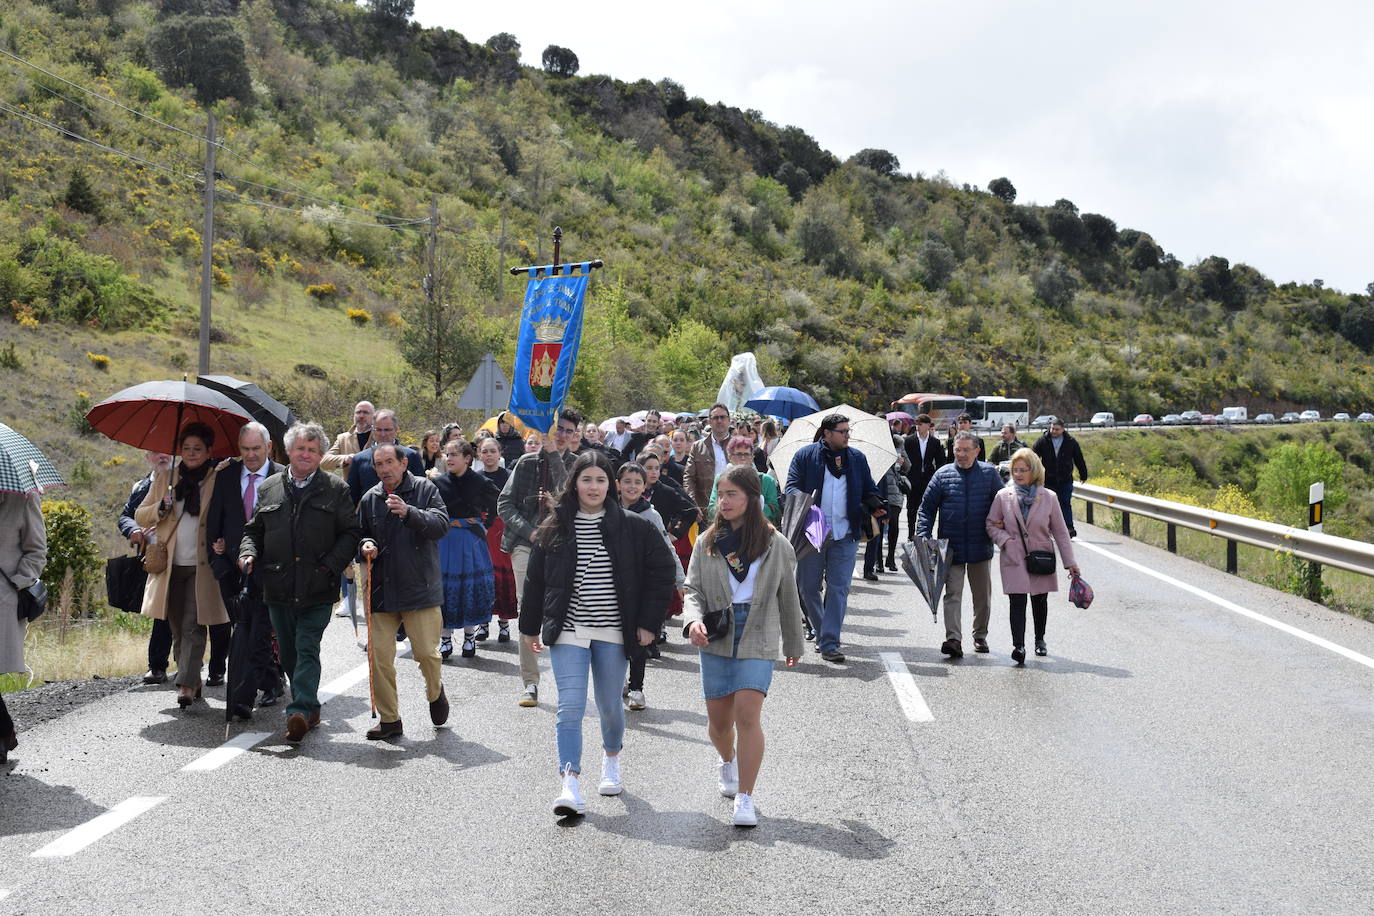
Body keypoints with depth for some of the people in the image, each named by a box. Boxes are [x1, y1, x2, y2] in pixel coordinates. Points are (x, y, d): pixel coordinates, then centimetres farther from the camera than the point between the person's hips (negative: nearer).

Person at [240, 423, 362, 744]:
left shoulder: (336, 489, 3)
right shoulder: (269, 488, 12)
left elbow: (351, 533, 2)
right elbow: (254, 530, 19)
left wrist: (331, 565, -9)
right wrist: (248, 553, -1)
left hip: (317, 588, -4)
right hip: (278, 587, 4)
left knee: (307, 650, -11)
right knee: (288, 653, 11)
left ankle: (300, 711, -18)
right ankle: (310, 708, 23)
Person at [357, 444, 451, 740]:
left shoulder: (425, 489, -1)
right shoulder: (370, 499, 10)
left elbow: (441, 524, -14)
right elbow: (360, 534, 22)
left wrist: (409, 513, -29)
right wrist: (365, 546, -1)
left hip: (420, 588, -3)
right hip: (381, 590, 3)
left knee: (426, 652, -3)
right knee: (380, 656, 0)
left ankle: (435, 692, 30)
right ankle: (389, 719, 13)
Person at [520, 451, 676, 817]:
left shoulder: (632, 527, -2)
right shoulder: (555, 528, 2)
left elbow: (661, 570, 3)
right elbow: (535, 579, 10)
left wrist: (649, 622, 0)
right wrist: (530, 627, 11)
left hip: (613, 632, 0)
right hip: (568, 631, 0)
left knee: (610, 704, 12)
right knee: (570, 706, -11)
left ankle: (611, 760, 40)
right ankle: (570, 785, -14)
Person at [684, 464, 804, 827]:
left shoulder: (776, 544, 2)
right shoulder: (707, 543, 5)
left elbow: (788, 597, 11)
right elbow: (694, 589, 4)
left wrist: (794, 644, 18)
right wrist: (694, 620, -17)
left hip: (758, 640, -2)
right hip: (717, 638, 2)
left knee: (748, 715, -16)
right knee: (719, 719, 11)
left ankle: (745, 799, -10)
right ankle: (726, 759, 46)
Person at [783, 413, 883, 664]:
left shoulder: (857, 458, 12)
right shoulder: (805, 455, 4)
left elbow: (869, 490, 18)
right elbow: (792, 486, 0)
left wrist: (875, 506, -4)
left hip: (844, 536, 1)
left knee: (839, 588, -6)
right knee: (809, 587, 6)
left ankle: (829, 643, -6)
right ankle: (821, 632, 26)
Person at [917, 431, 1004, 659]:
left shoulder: (989, 473, 2)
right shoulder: (943, 475, 1)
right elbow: (927, 507, 4)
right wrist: (923, 537, -7)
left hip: (981, 546, 1)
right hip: (951, 548, -1)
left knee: (982, 595, 13)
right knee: (952, 594, -8)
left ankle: (980, 636, 28)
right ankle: (953, 639, -15)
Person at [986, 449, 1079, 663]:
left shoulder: (1048, 497, 0)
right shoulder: (1003, 496, 0)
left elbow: (1060, 531, 3)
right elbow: (991, 525, 10)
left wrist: (1070, 562, 1)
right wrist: (1005, 540, -9)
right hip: (1014, 559, -1)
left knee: (1040, 601, 15)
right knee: (1017, 602, -13)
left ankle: (1040, 639, 36)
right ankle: (1018, 646, -18)